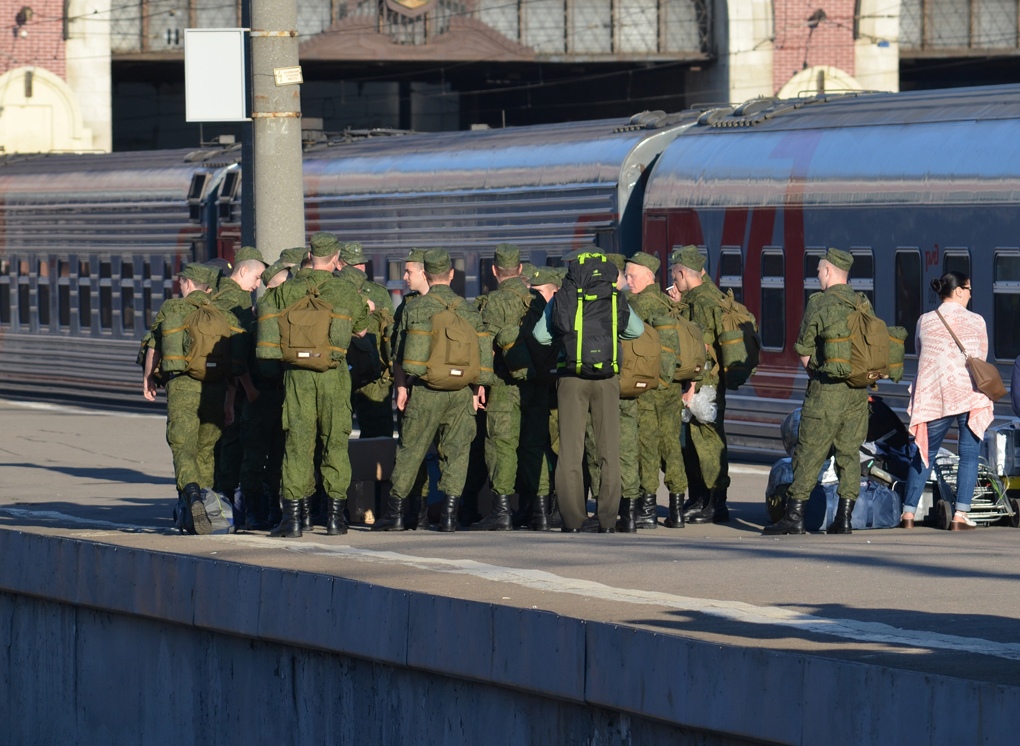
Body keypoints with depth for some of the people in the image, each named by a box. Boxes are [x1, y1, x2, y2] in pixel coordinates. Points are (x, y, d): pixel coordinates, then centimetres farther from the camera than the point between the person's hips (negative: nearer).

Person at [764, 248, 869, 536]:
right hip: (858, 390, 5)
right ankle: (844, 518, 8)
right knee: (849, 453, 9)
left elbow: (804, 352, -4)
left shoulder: (819, 304, -8)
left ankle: (795, 515, -3)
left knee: (809, 453, -2)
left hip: (826, 391, -5)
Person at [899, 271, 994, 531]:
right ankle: (960, 515, -7)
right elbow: (982, 357, 12)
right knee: (969, 455, 2)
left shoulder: (924, 322, 6)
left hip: (933, 397, 2)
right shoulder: (976, 321, 1)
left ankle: (908, 512, 9)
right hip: (970, 396, -2)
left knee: (924, 455, 12)